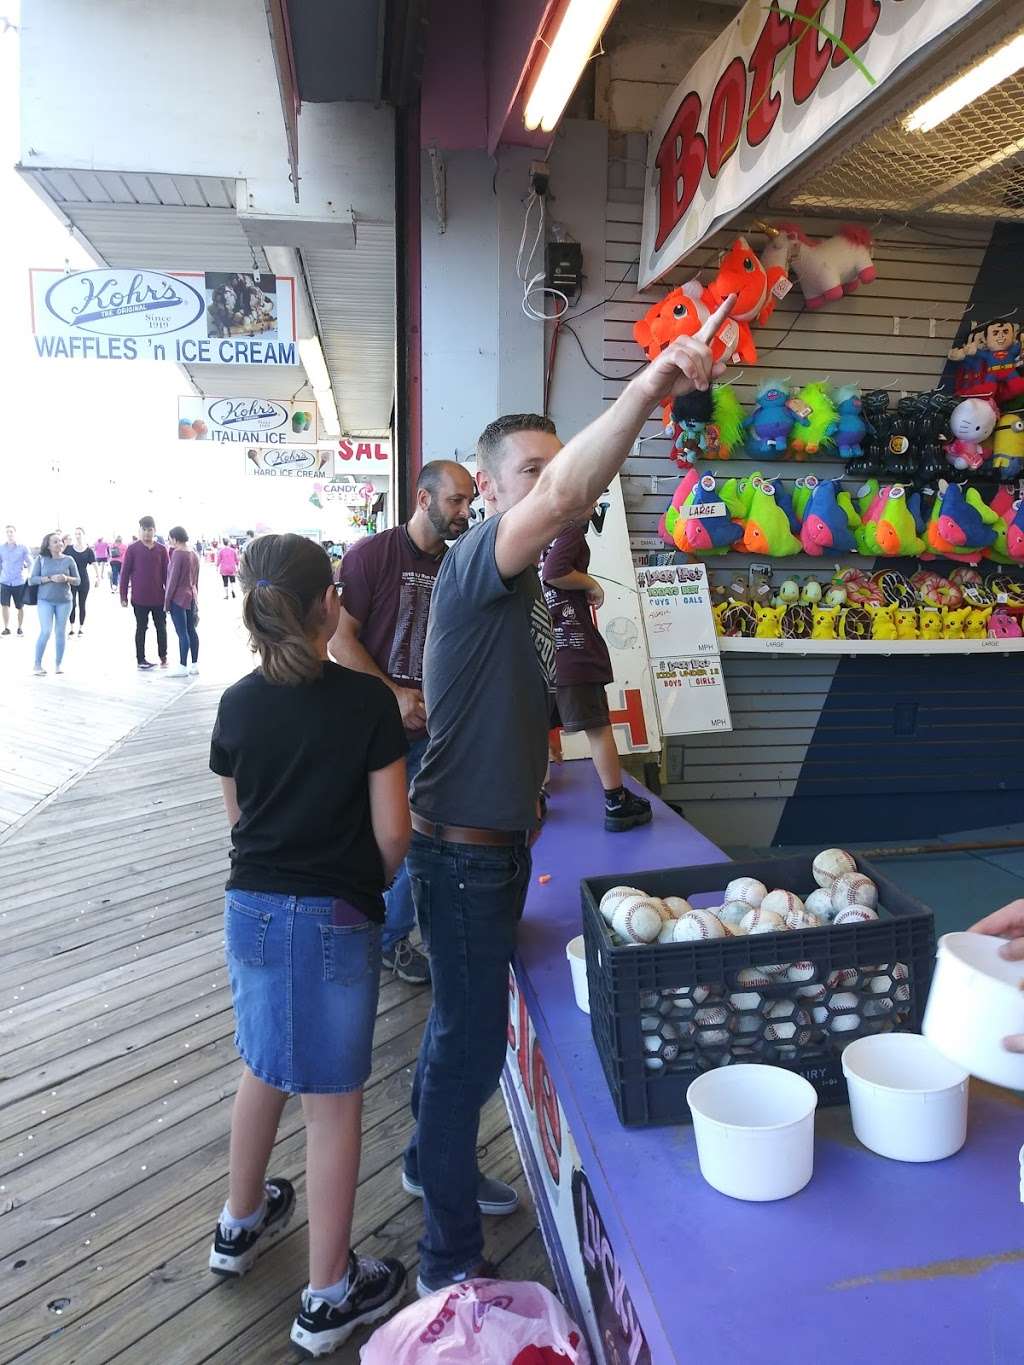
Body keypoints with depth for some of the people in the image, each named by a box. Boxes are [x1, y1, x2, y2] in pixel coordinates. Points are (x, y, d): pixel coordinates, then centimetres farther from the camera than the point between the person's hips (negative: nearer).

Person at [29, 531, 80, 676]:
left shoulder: (68, 560, 2)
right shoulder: (41, 559, -1)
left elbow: (77, 581, 6)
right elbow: (32, 580, -4)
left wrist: (67, 579, -15)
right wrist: (50, 578, -17)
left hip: (64, 601, 2)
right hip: (45, 600, -2)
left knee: (60, 632, 6)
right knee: (46, 631, -10)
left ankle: (59, 664, 16)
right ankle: (37, 664, 0)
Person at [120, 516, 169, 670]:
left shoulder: (161, 550, 3)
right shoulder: (132, 549, -3)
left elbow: (166, 573, 6)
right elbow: (125, 573, -2)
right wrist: (123, 595, -4)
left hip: (159, 597, 2)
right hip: (140, 598, -2)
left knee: (161, 627, 9)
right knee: (141, 628, 7)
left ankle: (163, 656, 23)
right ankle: (141, 659, 14)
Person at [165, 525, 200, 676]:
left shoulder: (177, 553, -14)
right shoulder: (194, 554, 9)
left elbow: (173, 578, -15)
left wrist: (167, 600, -9)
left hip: (178, 598, -8)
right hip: (192, 597, 8)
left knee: (182, 633, -5)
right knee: (192, 630, 11)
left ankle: (183, 666, -2)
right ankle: (195, 664, 14)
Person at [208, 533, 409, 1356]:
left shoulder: (240, 704, -2)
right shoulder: (368, 702, -14)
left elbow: (240, 815, 8)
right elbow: (392, 832, -12)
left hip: (251, 908, 5)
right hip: (335, 918, -5)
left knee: (266, 1068, 26)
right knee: (333, 1099, 9)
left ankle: (241, 1225, 47)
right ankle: (329, 1298, 24)